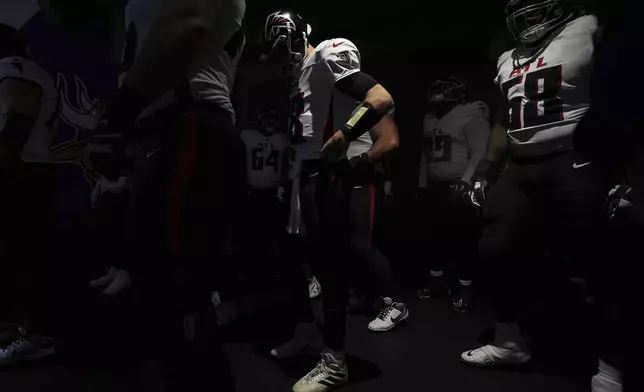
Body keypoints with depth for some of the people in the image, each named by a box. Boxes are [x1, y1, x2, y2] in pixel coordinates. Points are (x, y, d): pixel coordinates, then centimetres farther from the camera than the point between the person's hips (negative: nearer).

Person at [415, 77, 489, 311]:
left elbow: (481, 154, -15)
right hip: (436, 188, 8)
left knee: (463, 237, -2)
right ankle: (437, 281, 26)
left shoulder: (470, 117, -7)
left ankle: (464, 287, 10)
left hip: (459, 187, -7)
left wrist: (466, 181, -24)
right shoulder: (431, 119, 17)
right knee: (435, 235, 12)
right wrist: (422, 185, 19)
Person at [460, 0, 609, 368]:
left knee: (597, 262, 2)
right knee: (498, 251, 6)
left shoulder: (587, 31, -2)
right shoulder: (508, 60, 18)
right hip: (520, 171, 7)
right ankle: (509, 341, 24)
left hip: (574, 168, -6)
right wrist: (484, 168, 16)